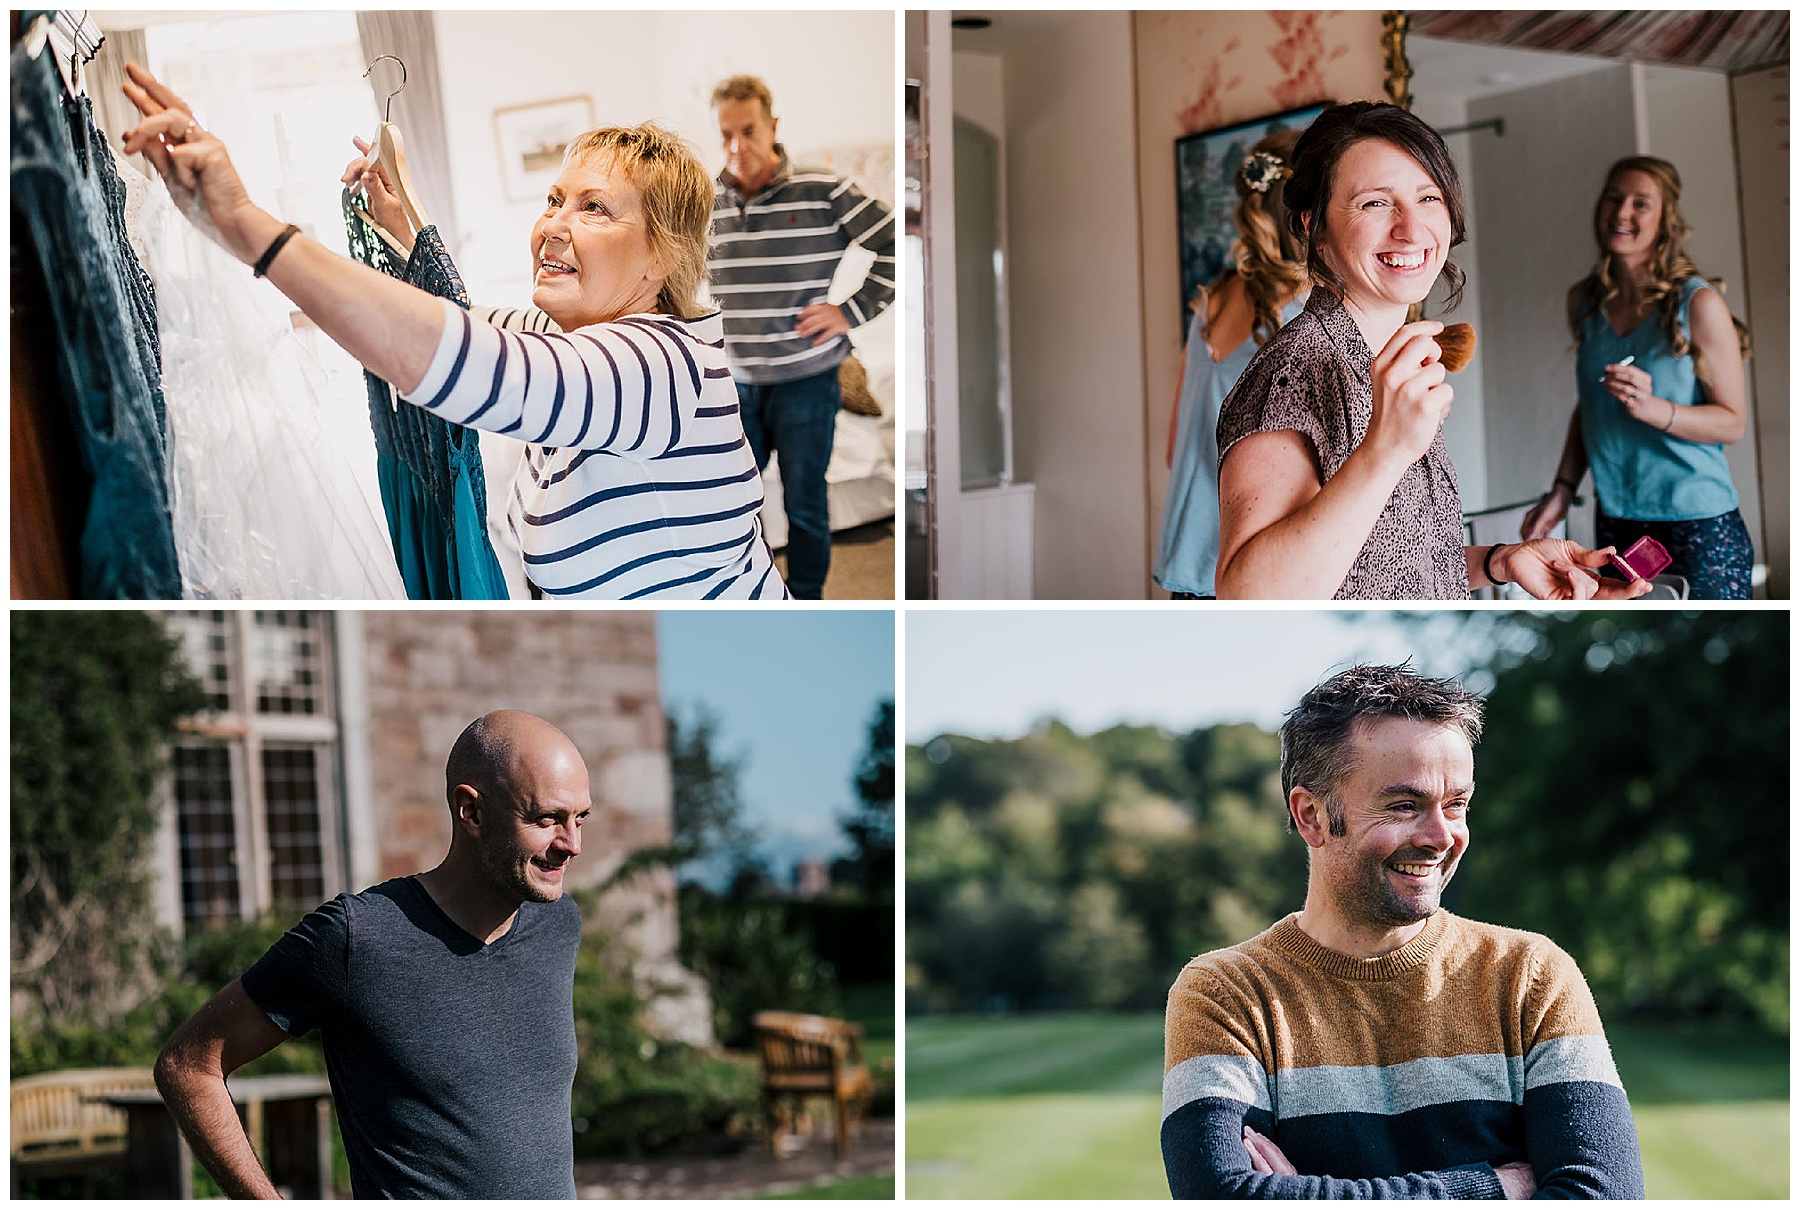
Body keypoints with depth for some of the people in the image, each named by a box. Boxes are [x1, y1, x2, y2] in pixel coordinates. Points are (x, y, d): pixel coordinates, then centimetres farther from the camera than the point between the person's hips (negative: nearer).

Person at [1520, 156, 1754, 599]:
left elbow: (1732, 422, -6)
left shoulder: (1698, 304, -7)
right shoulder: (1585, 300, 9)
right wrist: (1563, 490, 12)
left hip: (1699, 524, -4)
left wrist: (1655, 409, -21)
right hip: (1616, 524, 4)